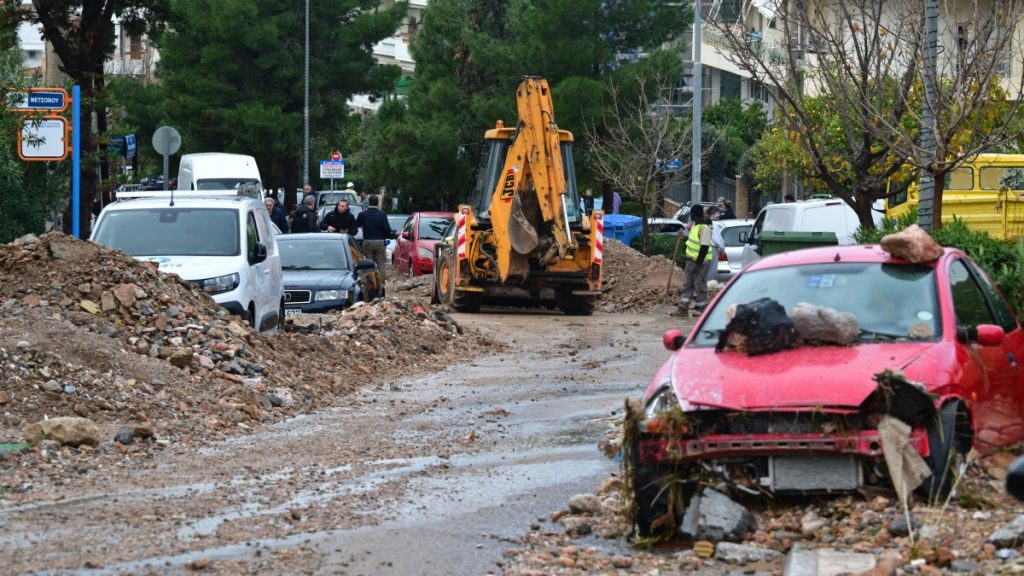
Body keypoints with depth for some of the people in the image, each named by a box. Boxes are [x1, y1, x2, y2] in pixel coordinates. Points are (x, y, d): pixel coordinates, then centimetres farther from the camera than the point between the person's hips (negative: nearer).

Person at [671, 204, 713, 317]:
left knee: (700, 286, -2)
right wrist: (684, 237, 15)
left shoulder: (704, 228, -20)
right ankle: (683, 309, 15)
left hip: (700, 261, -10)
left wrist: (698, 263, -24)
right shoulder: (696, 225, 12)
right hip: (691, 260, 10)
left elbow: (704, 247, -24)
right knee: (687, 284, 11)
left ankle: (701, 309, 7)